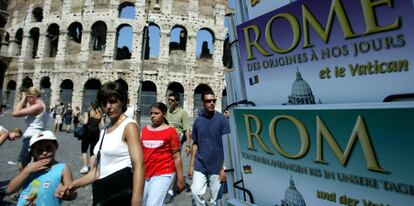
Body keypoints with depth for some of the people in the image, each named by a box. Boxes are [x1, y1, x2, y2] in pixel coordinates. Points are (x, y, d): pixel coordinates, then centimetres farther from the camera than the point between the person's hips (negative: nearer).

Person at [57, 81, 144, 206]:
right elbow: (99, 168, 13)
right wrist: (74, 185, 7)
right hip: (102, 192, 8)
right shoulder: (104, 131, 11)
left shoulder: (129, 126, -13)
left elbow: (139, 166, -22)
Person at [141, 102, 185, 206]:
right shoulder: (144, 130, 4)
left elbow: (176, 157, -5)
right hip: (144, 175, 5)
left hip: (163, 174, -5)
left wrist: (180, 179, -3)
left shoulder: (171, 131, -8)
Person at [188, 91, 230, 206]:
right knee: (196, 192, -1)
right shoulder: (198, 121, 2)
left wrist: (224, 168, -11)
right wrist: (191, 165, 6)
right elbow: (195, 144, 8)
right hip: (200, 165, 3)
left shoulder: (222, 120, -9)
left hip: (217, 166, -2)